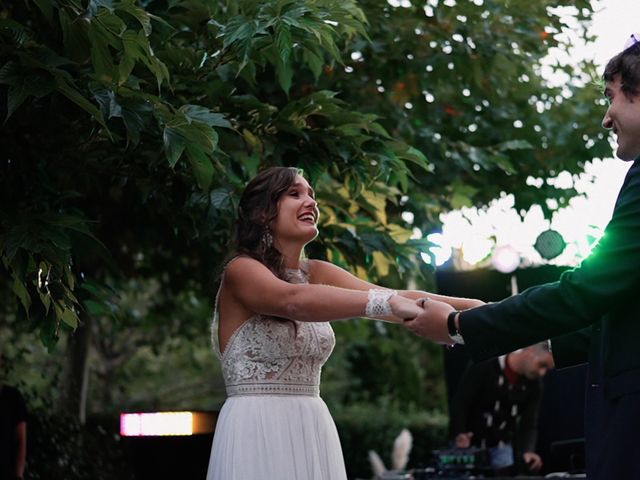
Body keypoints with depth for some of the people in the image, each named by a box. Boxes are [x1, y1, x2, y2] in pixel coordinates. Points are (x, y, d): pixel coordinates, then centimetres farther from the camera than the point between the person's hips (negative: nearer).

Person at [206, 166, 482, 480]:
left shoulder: (316, 274, 10)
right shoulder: (240, 271, -9)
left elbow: (400, 300, -3)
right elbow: (294, 301, -30)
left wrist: (478, 309, -16)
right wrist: (389, 302, -41)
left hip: (314, 432, 7)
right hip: (258, 433, -7)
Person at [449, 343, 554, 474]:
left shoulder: (534, 384, -4)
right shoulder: (484, 367, -18)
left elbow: (529, 424, -7)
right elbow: (459, 404, -20)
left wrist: (528, 451, -26)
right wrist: (459, 435, -36)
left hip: (502, 447, 4)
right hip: (470, 444, -4)